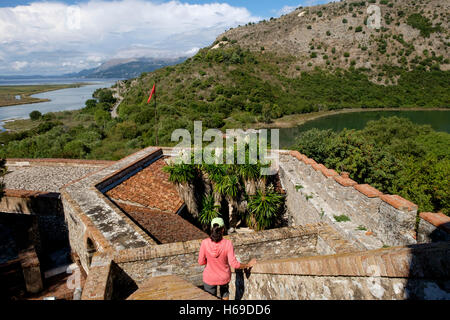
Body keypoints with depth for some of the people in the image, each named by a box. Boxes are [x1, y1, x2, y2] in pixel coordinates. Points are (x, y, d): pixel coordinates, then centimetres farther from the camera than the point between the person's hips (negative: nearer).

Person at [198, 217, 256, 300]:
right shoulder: (228, 243, -25)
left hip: (209, 278, 0)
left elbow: (201, 262, -12)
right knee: (224, 291, 33)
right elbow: (234, 264, -23)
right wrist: (247, 265, -7)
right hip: (224, 277, 1)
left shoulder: (205, 242, -23)